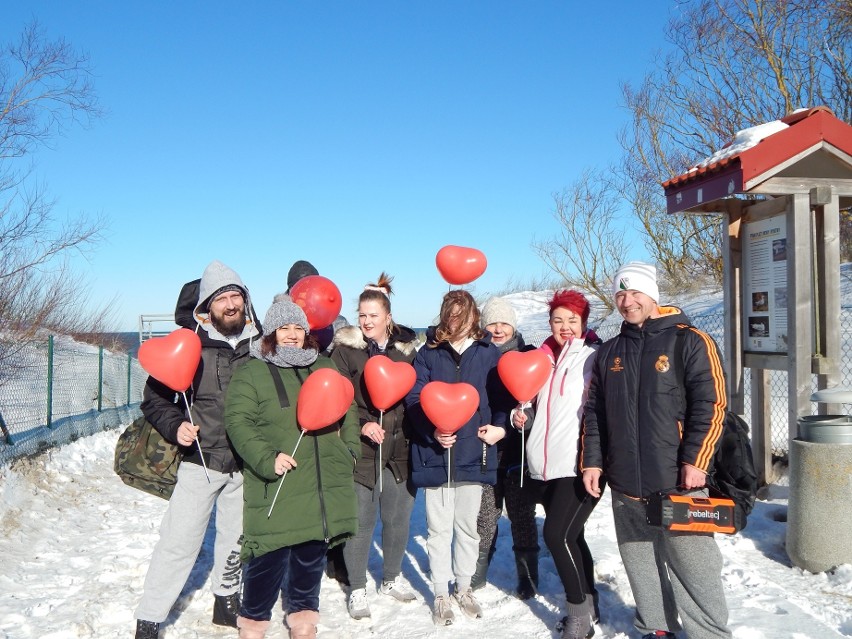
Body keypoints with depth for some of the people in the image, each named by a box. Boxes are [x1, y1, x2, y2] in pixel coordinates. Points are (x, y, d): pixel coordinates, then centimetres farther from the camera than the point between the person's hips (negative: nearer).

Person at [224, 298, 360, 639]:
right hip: (277, 487, -5)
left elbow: (348, 410, 22)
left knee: (312, 554, 13)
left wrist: (350, 448, 11)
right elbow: (238, 421, -11)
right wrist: (266, 459, -22)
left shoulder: (325, 367, 14)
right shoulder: (251, 373, -3)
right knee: (271, 557, -4)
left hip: (325, 486, 5)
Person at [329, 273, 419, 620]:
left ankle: (391, 578, 34)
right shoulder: (345, 349, -2)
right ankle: (357, 588, 20)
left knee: (398, 517, 13)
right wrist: (362, 425, -18)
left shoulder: (407, 348, 7)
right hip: (360, 448, -3)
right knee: (361, 520, 2)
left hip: (401, 448, 3)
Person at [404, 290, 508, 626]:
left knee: (467, 526, 14)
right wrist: (431, 430, -20)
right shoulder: (428, 352, 1)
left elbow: (502, 394, 6)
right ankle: (441, 594, 22)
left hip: (473, 453, 1)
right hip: (435, 453, -1)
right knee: (439, 528, 7)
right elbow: (414, 398, -5)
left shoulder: (489, 352, 4)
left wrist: (499, 425, -11)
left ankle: (464, 588, 32)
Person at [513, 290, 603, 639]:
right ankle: (588, 604, 31)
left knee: (557, 534, -12)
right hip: (544, 465, 6)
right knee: (569, 536, 15)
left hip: (579, 465, -6)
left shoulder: (595, 357, -3)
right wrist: (521, 415, 5)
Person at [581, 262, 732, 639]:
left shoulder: (690, 342, -3)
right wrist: (591, 461, 7)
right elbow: (594, 412, 15)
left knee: (693, 569, -2)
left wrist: (695, 461, -15)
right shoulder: (609, 353, 13)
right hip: (625, 485, 5)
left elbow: (710, 405, -9)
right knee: (641, 566, 14)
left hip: (678, 483, -5)